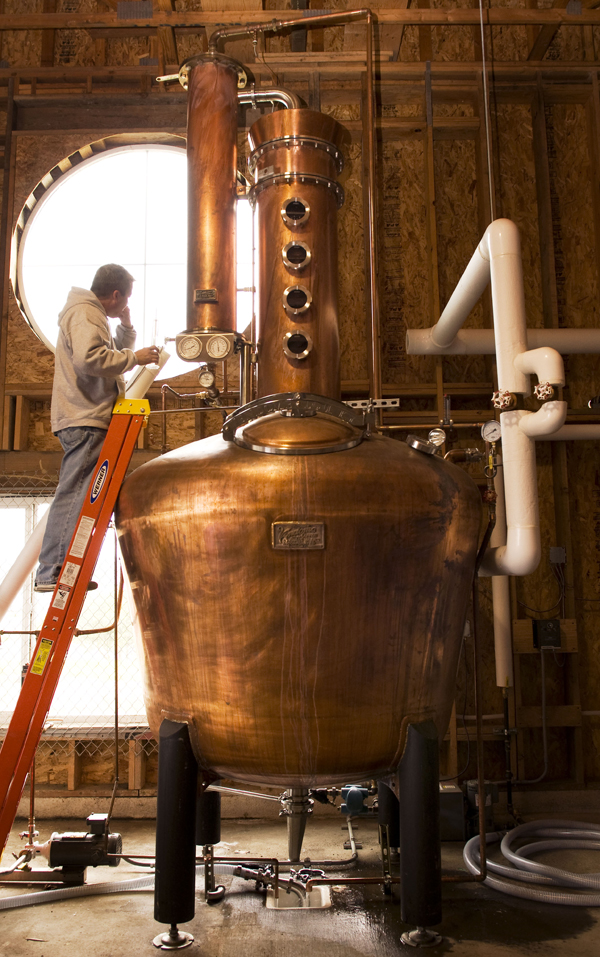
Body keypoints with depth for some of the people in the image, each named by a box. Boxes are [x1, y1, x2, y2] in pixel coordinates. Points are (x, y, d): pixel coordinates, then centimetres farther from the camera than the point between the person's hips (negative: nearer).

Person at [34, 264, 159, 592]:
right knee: (75, 494, -13)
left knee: (75, 495, 10)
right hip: (85, 420, -11)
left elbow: (111, 356, 30)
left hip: (87, 420, 11)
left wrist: (126, 328, 17)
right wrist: (134, 358, -15)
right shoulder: (84, 313, -8)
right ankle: (52, 573, -12)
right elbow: (89, 358, -25)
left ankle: (53, 571, 14)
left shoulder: (92, 314, 26)